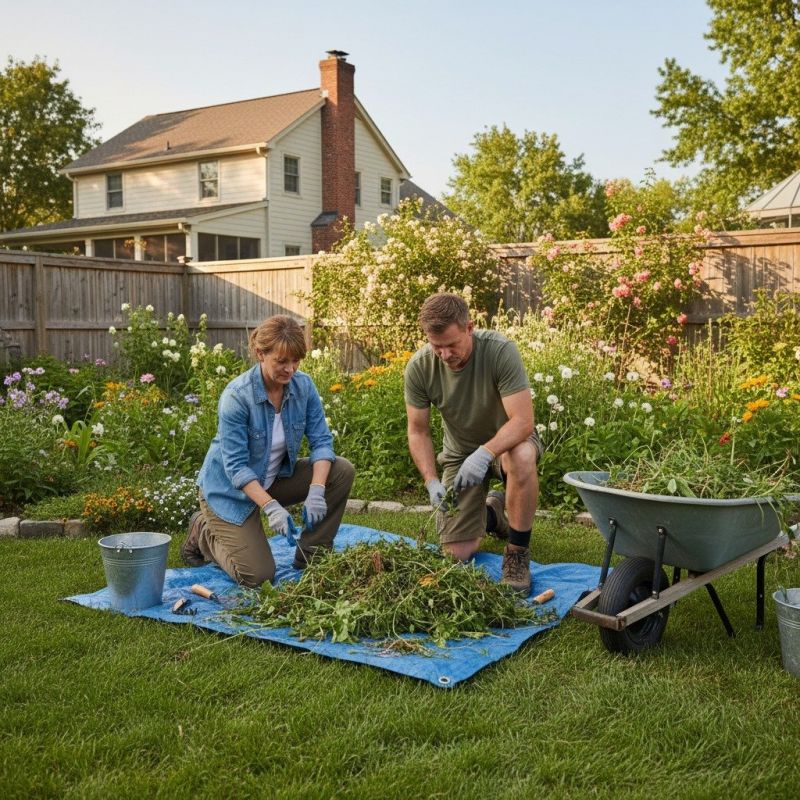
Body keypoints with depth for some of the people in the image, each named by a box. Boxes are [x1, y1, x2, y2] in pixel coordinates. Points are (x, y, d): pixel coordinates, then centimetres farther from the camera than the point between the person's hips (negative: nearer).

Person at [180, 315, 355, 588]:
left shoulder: (304, 385, -12)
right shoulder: (236, 396, -27)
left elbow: (321, 440, -12)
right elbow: (236, 466, -27)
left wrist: (317, 491, -28)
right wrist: (270, 506, -37)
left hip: (276, 478, 6)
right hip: (231, 490, -5)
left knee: (342, 471, -14)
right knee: (258, 576, -13)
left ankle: (310, 556, -1)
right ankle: (203, 532, 16)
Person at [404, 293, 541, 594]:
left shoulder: (500, 351, -28)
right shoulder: (419, 366, -18)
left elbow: (522, 421, -31)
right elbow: (418, 431, -8)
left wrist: (484, 453, -47)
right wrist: (431, 481, -23)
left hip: (506, 439, -3)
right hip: (460, 452, 3)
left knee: (522, 458, -41)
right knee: (457, 554, -3)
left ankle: (517, 552, -18)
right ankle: (491, 513, 33)